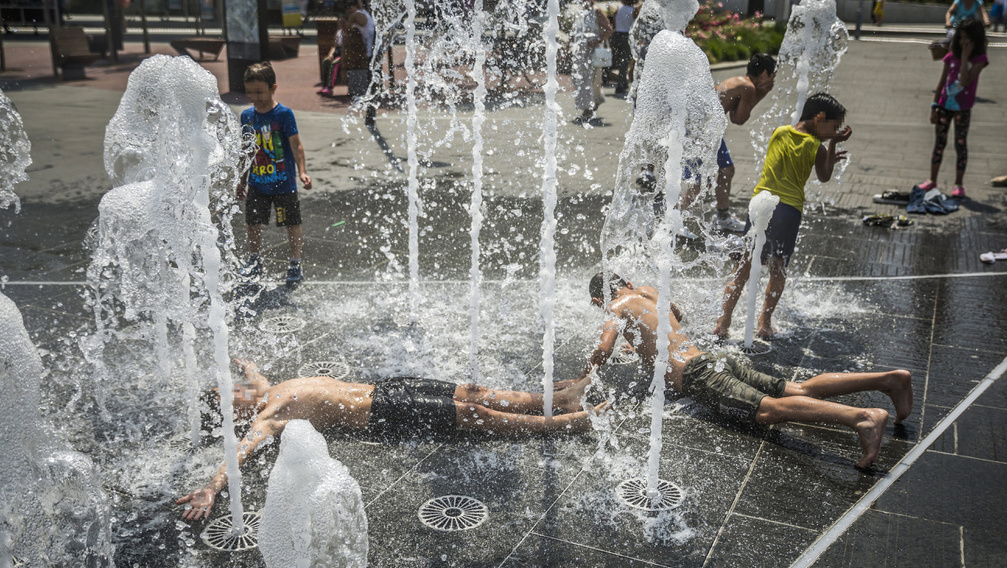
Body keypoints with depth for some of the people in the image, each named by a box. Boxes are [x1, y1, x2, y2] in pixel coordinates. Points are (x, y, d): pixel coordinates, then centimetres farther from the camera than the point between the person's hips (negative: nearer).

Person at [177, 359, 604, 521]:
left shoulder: (267, 390, 13)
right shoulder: (264, 420, -11)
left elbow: (248, 364, 37)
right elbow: (240, 450, -29)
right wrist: (211, 489, -43)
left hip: (380, 388, 8)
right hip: (382, 415, -8)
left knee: (472, 392, 0)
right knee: (472, 414, -13)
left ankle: (560, 399, 5)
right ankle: (567, 423, -9)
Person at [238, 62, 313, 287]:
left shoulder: (284, 114, -11)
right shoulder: (247, 116, 4)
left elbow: (296, 146, -12)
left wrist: (302, 172, -24)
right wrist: (243, 180, 15)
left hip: (283, 182, -4)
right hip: (257, 183, 5)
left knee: (291, 223, 5)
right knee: (253, 222, 10)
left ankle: (295, 265, 17)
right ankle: (254, 262, 28)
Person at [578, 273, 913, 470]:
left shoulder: (618, 306, 6)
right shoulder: (649, 293, 28)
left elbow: (604, 350, -11)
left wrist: (581, 380, 5)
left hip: (696, 375, -8)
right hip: (714, 358, 8)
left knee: (769, 410, -25)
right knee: (800, 390, 1)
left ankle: (863, 418, -44)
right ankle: (889, 379, -10)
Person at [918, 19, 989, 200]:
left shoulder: (979, 59, -9)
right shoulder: (951, 57, 1)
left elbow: (965, 82, -23)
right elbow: (941, 83, 5)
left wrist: (965, 57, -22)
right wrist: (934, 106, 2)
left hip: (962, 109, -3)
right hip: (945, 105, 3)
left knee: (961, 145, 4)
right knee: (939, 143, 10)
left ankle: (958, 184, 12)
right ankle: (932, 180, 20)